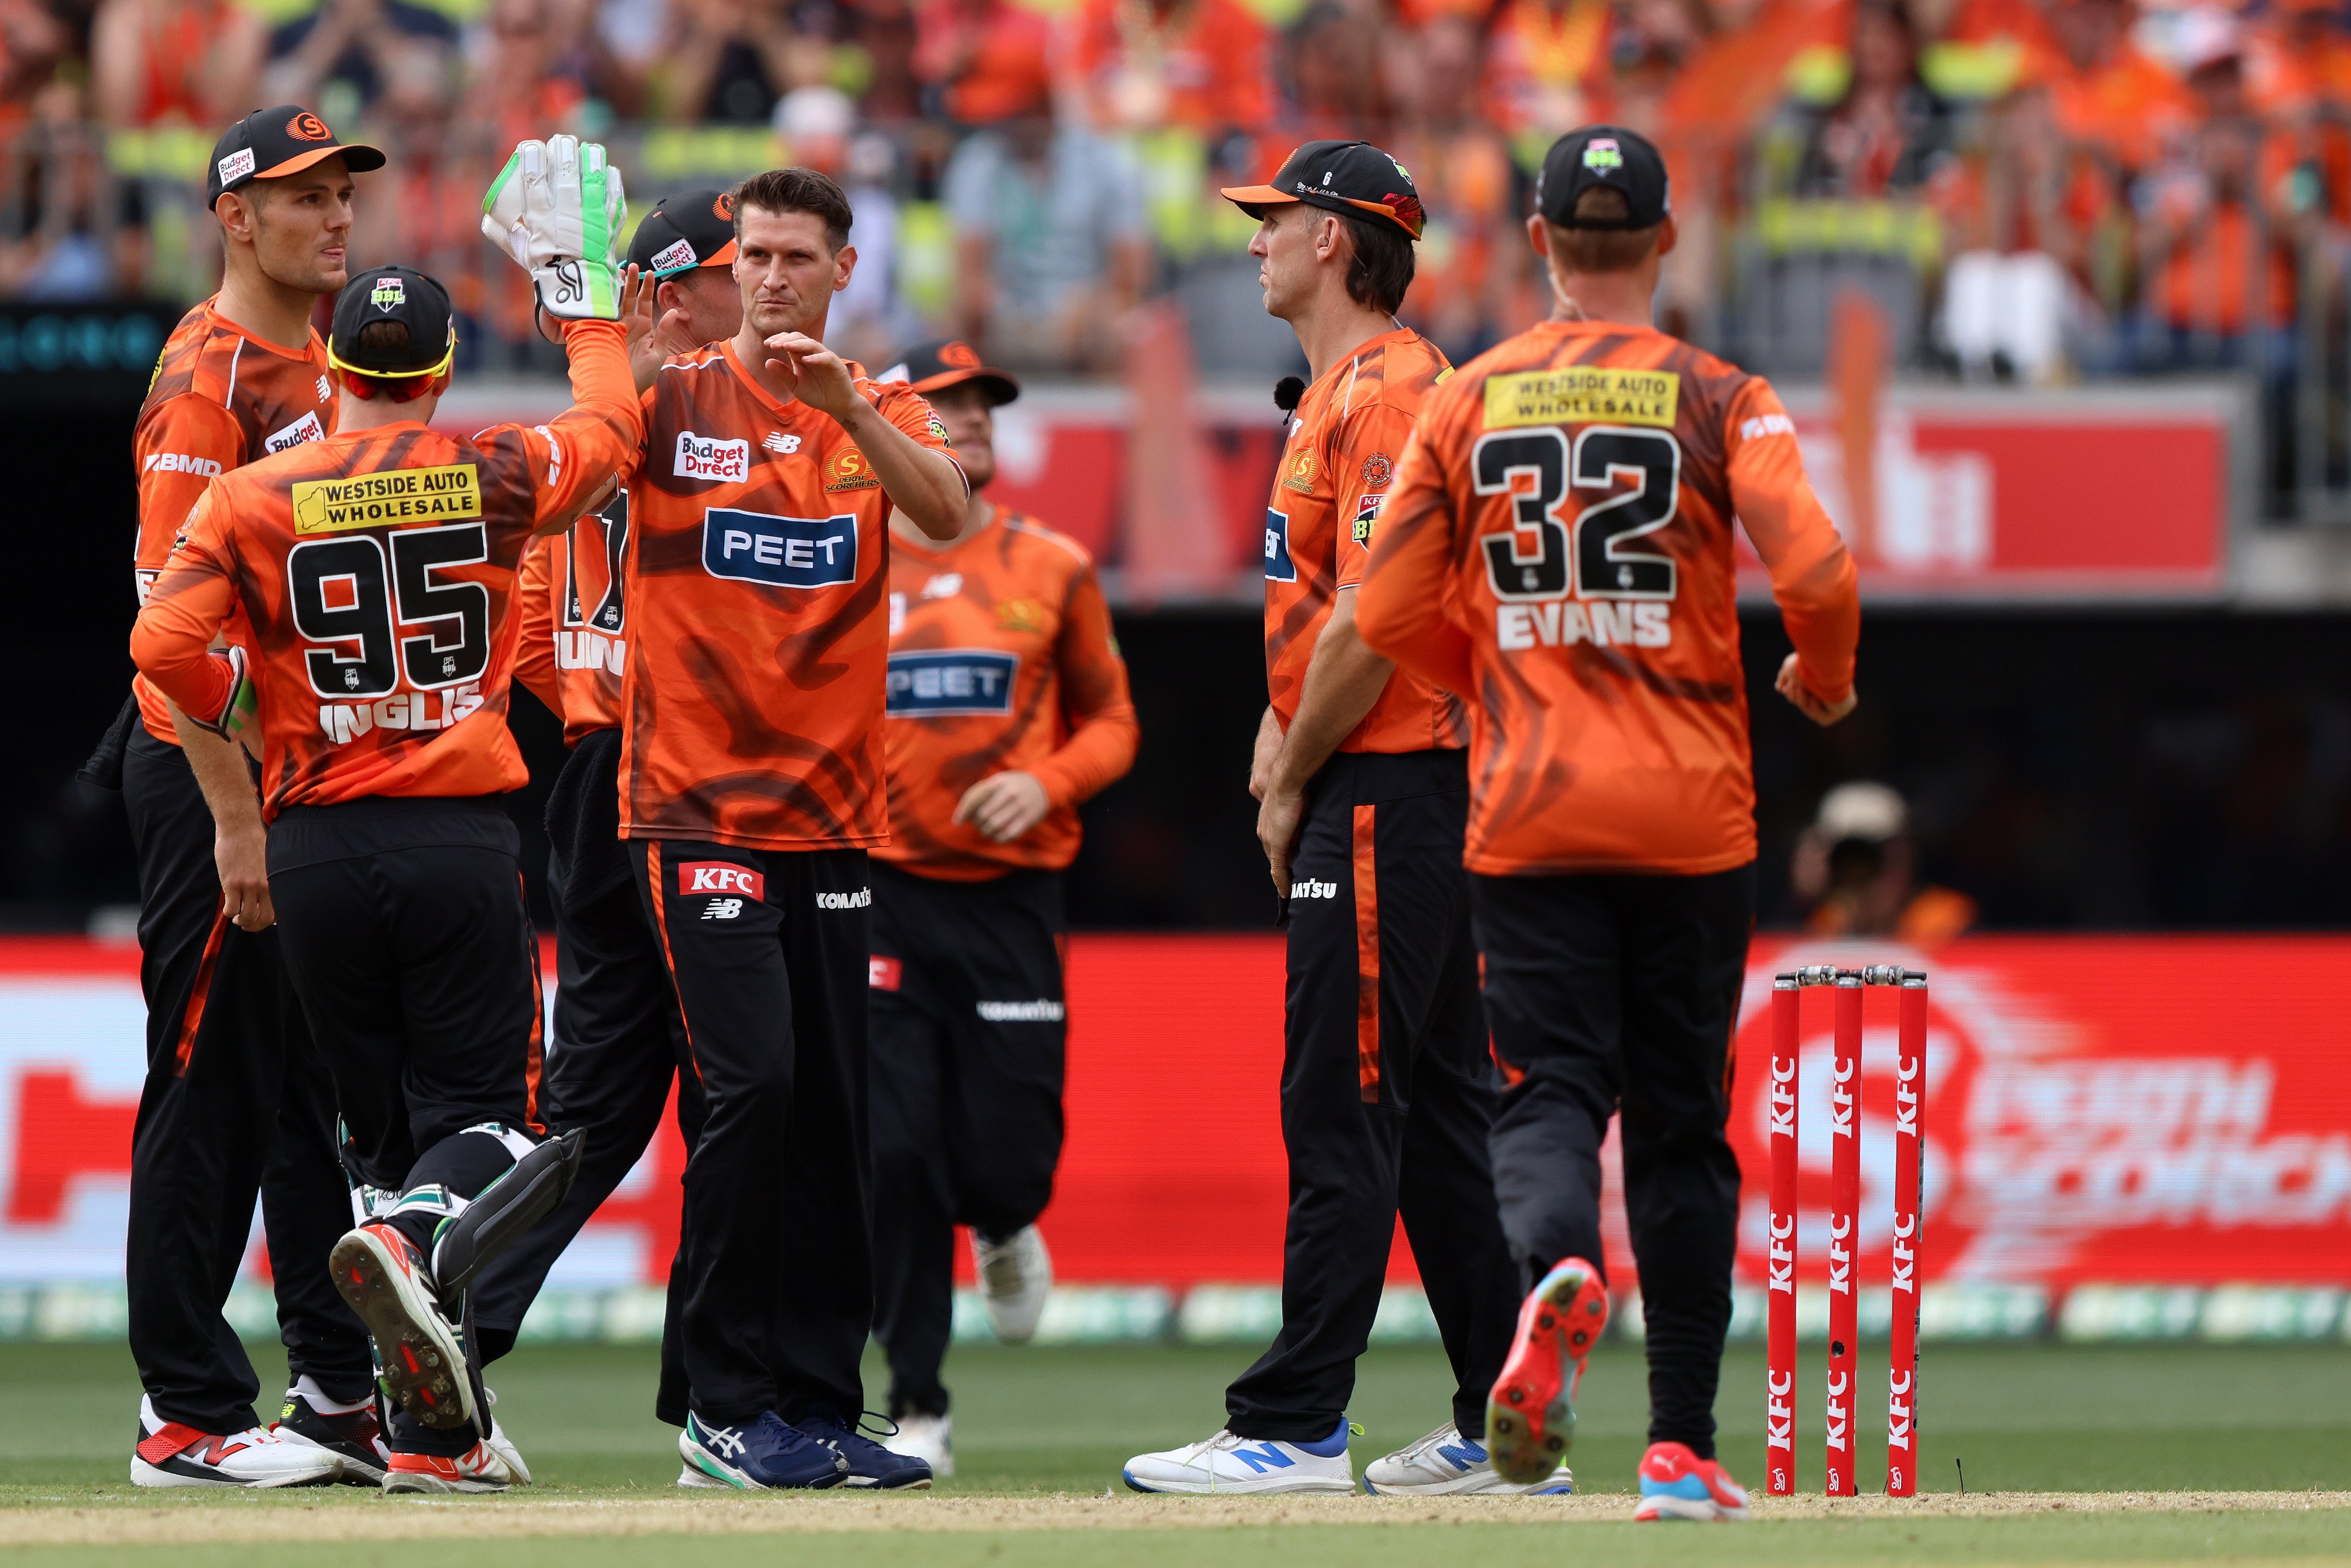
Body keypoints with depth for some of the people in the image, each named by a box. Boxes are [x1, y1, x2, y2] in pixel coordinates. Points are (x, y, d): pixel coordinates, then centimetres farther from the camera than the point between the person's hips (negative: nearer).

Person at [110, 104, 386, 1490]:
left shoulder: (321, 363, 14)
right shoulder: (206, 378, -14)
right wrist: (236, 817, -24)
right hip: (214, 768, -9)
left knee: (316, 1090, 12)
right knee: (211, 1090, -5)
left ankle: (343, 1393, 18)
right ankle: (189, 1414, -1)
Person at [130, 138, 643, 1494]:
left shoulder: (255, 497, -1)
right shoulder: (491, 475, 0)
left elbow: (166, 645, -12)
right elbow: (613, 425, 18)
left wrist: (244, 714, 7)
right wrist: (584, 289, 29)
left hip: (317, 844, 2)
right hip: (464, 838, -1)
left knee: (382, 1119, 10)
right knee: (482, 1112, 1)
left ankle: (438, 1427, 4)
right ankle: (418, 1234, -35)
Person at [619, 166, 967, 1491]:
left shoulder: (884, 411, 8)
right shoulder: (676, 398, 3)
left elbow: (947, 512, -12)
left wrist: (847, 404, -27)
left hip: (835, 816, 3)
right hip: (696, 803, -3)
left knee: (835, 1111, 4)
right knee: (752, 1082, -14)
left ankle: (823, 1406, 10)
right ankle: (727, 1406, -7)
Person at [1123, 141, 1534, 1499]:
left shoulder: (1389, 388, -14)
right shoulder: (1341, 389, 20)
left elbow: (1376, 614, -21)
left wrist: (1295, 778, -14)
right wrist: (1282, 737, 13)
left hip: (1382, 786, -11)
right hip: (1406, 789, 11)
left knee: (1344, 1108, -10)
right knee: (1438, 1113, 11)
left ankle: (1295, 1427, -11)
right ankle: (1509, 1431, 13)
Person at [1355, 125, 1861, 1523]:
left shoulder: (1468, 402, 3)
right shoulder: (1717, 399, -3)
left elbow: (1392, 616, 3)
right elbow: (1815, 570, -16)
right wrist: (1825, 678, 6)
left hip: (1526, 815, 1)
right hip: (1691, 817, -1)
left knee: (1551, 1086, -2)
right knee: (1682, 1121, 9)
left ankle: (1556, 1267, -37)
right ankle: (1682, 1447, 10)